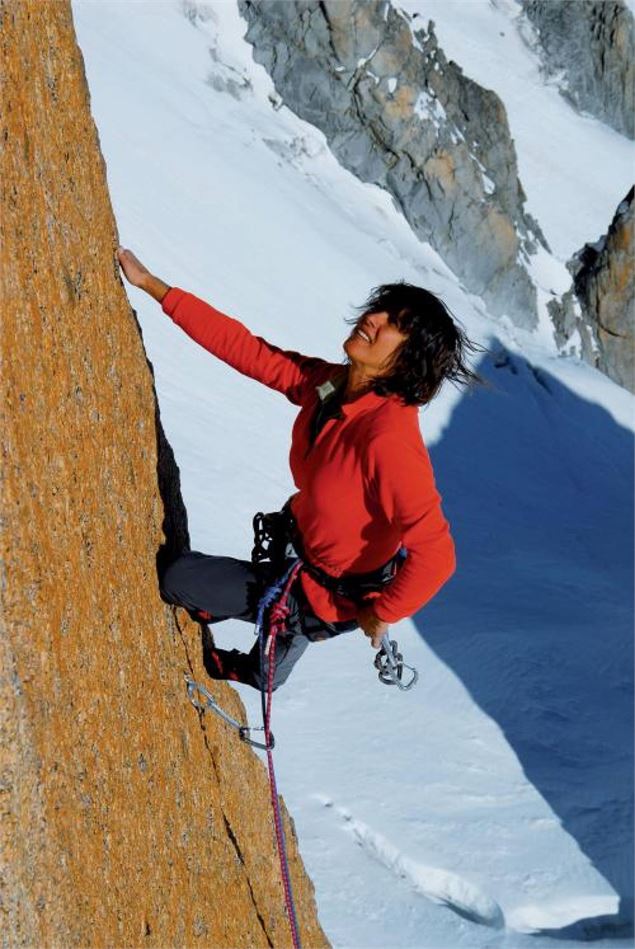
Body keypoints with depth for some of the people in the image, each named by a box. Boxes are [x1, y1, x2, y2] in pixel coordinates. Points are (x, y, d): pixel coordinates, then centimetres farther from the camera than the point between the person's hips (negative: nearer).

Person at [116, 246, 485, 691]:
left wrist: (380, 613, -23)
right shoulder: (328, 384, -15)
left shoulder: (388, 437, -38)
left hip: (328, 599, -6)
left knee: (177, 579, 7)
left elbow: (435, 556, -40)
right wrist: (152, 285, -9)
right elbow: (244, 348, -8)